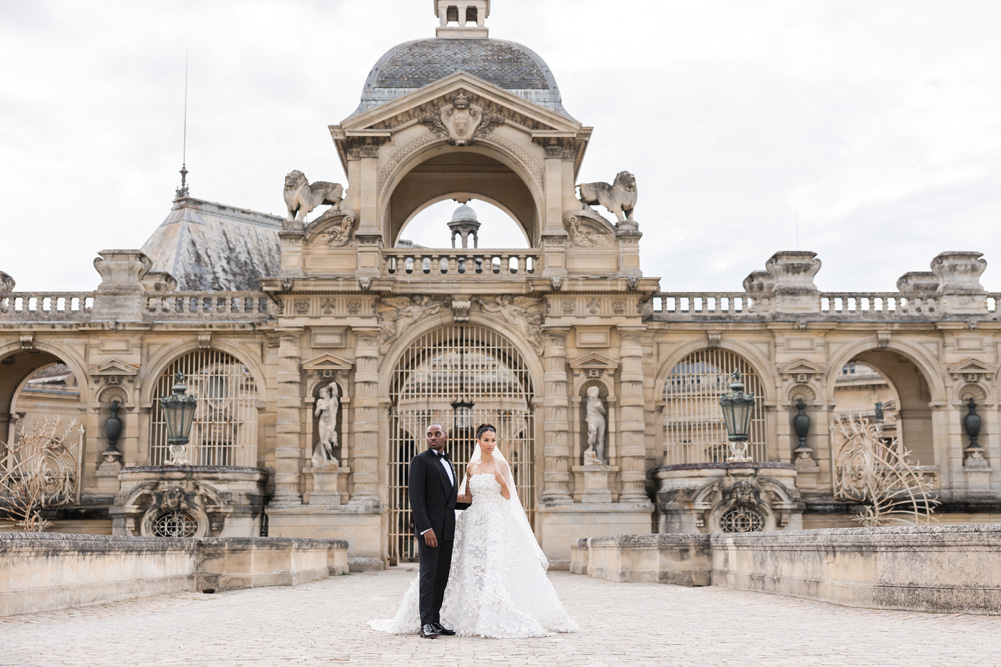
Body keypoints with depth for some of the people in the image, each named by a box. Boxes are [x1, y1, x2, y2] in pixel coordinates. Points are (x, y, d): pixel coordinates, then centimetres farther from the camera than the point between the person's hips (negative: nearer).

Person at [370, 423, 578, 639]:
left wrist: (502, 481, -22)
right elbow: (468, 497, 14)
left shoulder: (501, 464, 0)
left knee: (496, 570, -12)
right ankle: (474, 619, 8)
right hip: (475, 521, 4)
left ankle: (497, 620, -6)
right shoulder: (471, 466, 11)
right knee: (472, 570, 0)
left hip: (497, 522, -4)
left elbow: (508, 496, -3)